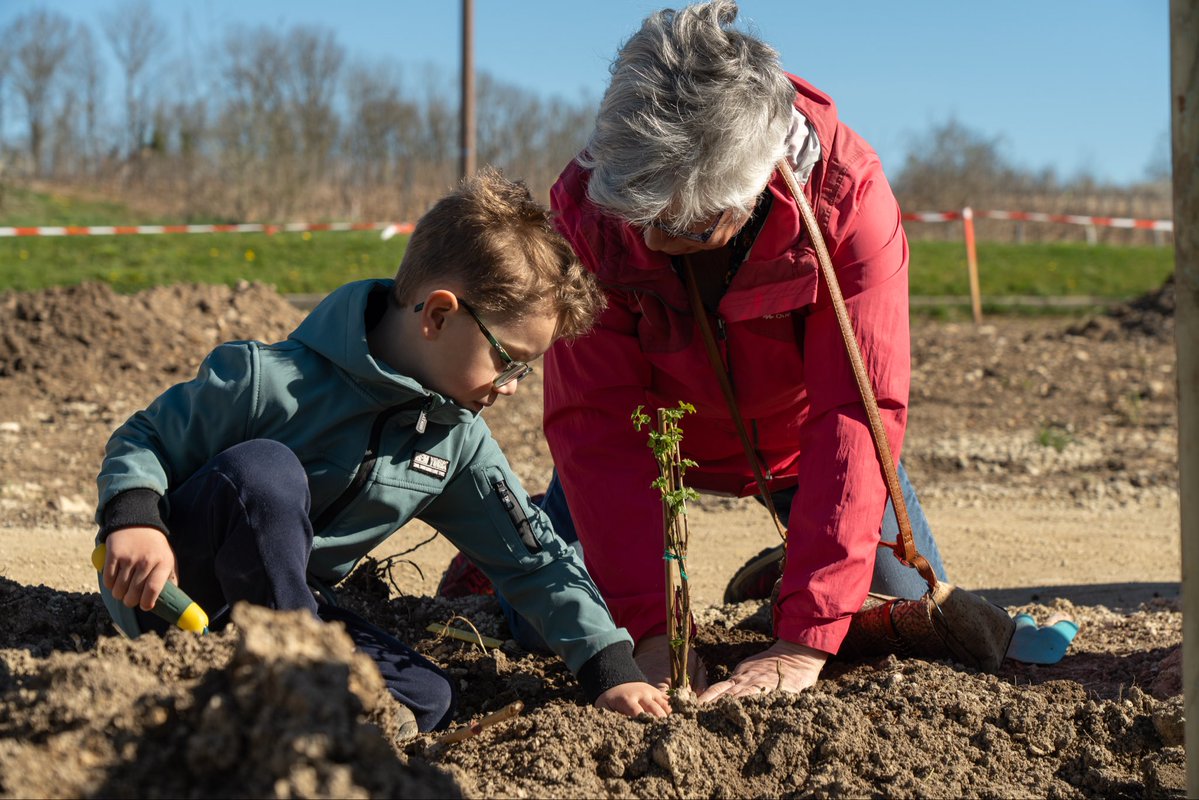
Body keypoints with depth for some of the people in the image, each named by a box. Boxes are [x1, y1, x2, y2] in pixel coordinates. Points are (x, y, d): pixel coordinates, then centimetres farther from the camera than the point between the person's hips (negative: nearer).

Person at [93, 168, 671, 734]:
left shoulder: (459, 439, -1)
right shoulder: (271, 381, -22)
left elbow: (536, 558, 4)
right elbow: (142, 440, -13)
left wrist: (613, 670, -3)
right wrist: (133, 518, -34)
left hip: (282, 606, 6)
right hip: (164, 589, -6)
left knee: (428, 701, -13)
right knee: (264, 469, -35)